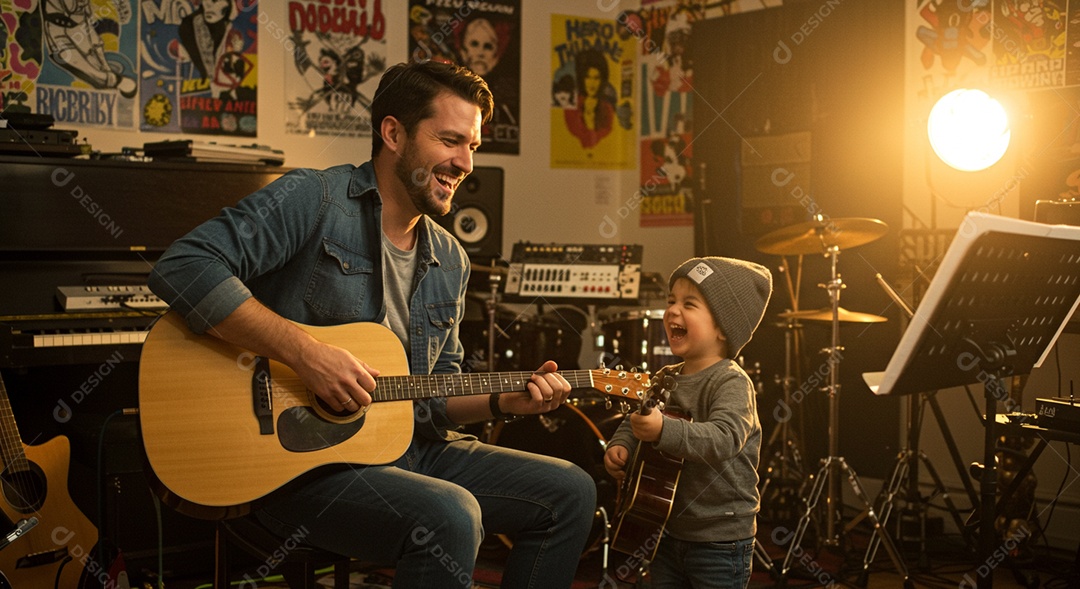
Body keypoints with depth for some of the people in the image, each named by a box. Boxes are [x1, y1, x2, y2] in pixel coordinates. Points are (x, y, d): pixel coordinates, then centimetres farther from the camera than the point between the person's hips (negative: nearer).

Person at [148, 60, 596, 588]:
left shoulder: (449, 261, 12)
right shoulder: (312, 200, -11)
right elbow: (182, 267, -23)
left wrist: (504, 401, -1)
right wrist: (305, 353, -26)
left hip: (405, 448, 8)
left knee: (569, 492, 3)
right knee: (450, 517, -32)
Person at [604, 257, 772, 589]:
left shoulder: (732, 383, -17)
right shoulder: (666, 380, 5)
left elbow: (723, 439, -34)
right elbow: (635, 421, 18)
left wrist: (664, 430, -46)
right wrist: (620, 446, -3)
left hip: (719, 540, -7)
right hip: (669, 532, 7)